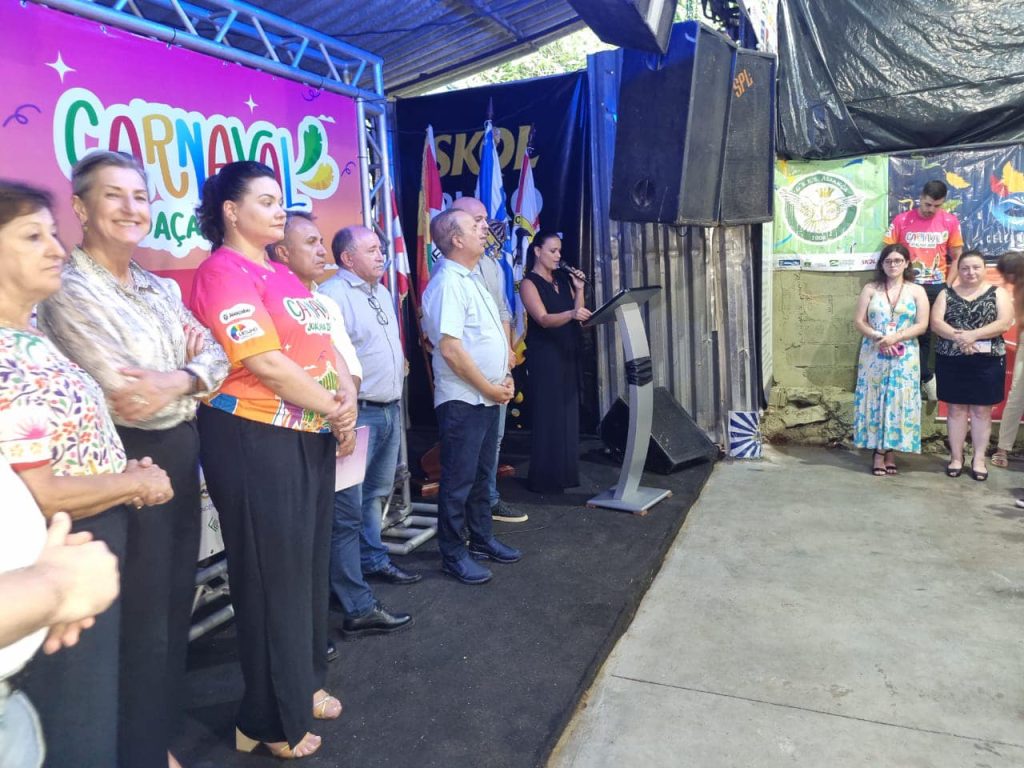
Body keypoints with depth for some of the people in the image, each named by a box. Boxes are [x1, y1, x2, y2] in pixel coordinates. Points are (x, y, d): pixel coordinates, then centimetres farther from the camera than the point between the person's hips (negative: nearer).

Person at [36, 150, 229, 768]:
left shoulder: (163, 289, 11)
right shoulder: (69, 291, -14)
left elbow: (216, 358, 2)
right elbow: (129, 399, -23)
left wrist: (177, 379, -17)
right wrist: (187, 368, -8)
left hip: (181, 455, 8)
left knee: (177, 604, 19)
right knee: (142, 618, 6)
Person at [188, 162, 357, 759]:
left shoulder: (284, 275, 16)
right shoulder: (223, 272, -12)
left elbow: (324, 344, 13)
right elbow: (265, 362, -20)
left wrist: (347, 396, -6)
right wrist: (334, 410, -12)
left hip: (311, 435, 9)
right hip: (254, 439, -9)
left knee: (309, 562, 17)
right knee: (273, 574, 3)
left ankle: (304, 684, 37)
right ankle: (272, 719, 22)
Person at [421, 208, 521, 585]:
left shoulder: (473, 278, 14)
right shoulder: (448, 283, -16)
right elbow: (451, 348, -23)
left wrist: (504, 378, 7)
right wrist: (489, 388, -15)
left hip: (487, 397, 9)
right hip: (462, 401, -9)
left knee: (482, 473, 19)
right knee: (459, 480, 1)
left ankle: (482, 539, 32)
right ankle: (453, 554, 14)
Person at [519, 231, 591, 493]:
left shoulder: (562, 278, 13)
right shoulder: (529, 283, -7)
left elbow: (577, 314, 11)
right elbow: (544, 319, -21)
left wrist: (579, 290, -2)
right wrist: (571, 314, -37)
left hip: (568, 354, 7)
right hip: (544, 357, -7)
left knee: (568, 414, 8)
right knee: (547, 416, -5)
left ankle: (565, 473, 17)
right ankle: (545, 478, 3)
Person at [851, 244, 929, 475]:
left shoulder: (917, 291, 5)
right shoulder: (870, 289, 6)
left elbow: (922, 325, -2)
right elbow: (859, 321, 1)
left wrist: (896, 337, -17)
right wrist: (878, 337, -15)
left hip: (904, 358, 0)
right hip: (874, 355, 0)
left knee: (899, 402, 0)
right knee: (875, 401, -1)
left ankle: (890, 451, 9)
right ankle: (879, 452, 6)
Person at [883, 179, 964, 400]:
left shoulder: (951, 221, 1)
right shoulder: (901, 220, -4)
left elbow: (956, 257, 6)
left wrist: (948, 287, -2)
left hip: (937, 287, 1)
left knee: (923, 334, 5)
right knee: (916, 334, -1)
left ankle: (915, 381, 16)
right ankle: (927, 378, 12)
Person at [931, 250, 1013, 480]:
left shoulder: (998, 293, 4)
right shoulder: (947, 294, 7)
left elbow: (1004, 323, -9)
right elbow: (935, 322, -5)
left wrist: (972, 335, -20)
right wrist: (958, 337, -21)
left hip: (987, 361, -1)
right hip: (952, 361, 1)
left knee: (982, 410, 5)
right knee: (956, 408, 7)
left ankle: (979, 459, 15)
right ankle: (956, 457, 16)